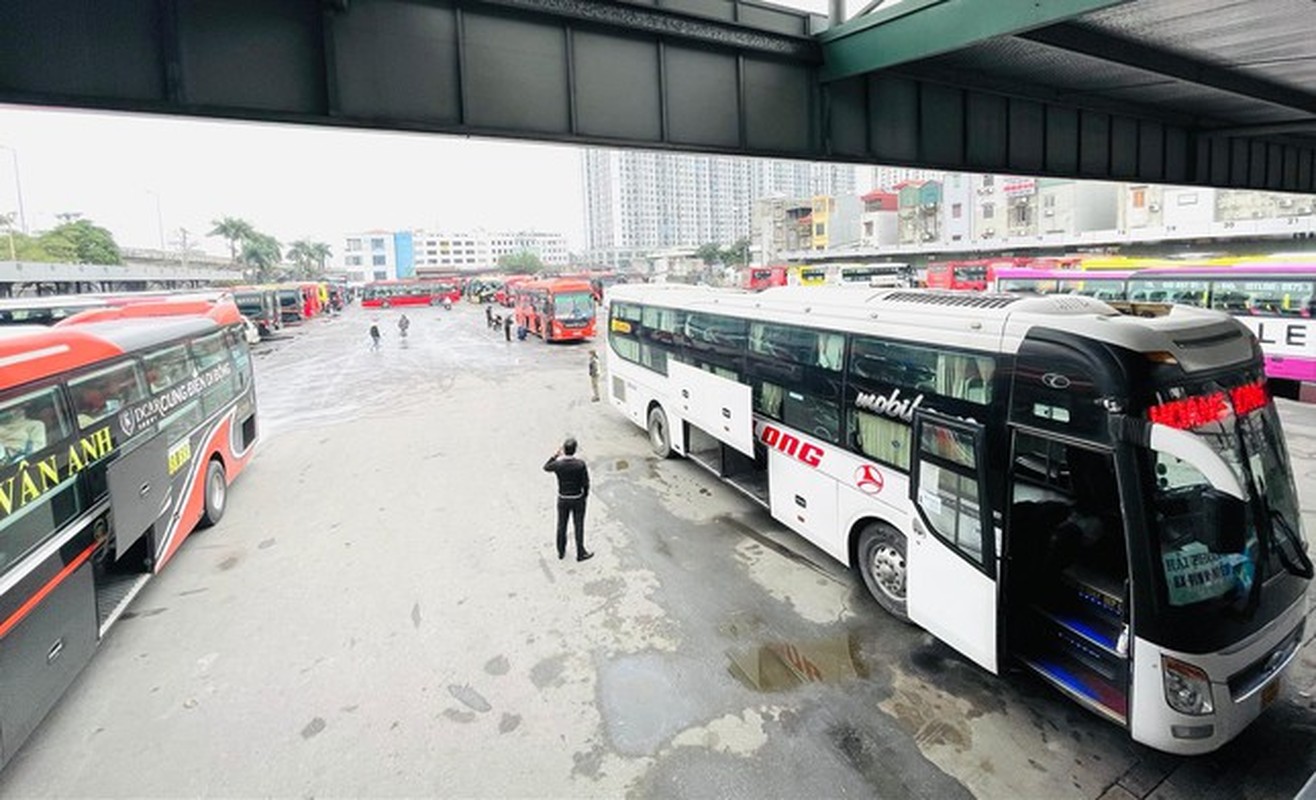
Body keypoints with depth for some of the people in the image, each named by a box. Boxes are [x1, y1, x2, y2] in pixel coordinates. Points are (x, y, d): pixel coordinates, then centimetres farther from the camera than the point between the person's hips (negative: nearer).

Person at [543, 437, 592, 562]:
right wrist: (585, 495, 4)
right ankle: (580, 553, 27)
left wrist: (556, 455, 7)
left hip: (563, 499, 2)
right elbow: (586, 483, -15)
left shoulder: (557, 464, -20)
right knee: (579, 526, 14)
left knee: (562, 525, 20)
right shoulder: (581, 464, -25)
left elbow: (546, 467, 5)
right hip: (578, 499, -2)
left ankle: (561, 552, 37)